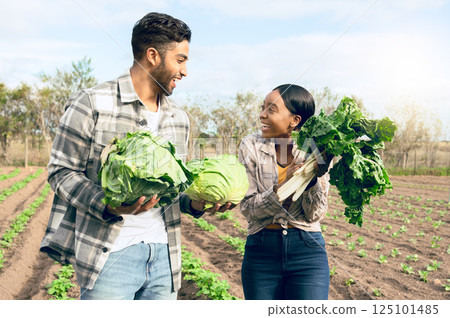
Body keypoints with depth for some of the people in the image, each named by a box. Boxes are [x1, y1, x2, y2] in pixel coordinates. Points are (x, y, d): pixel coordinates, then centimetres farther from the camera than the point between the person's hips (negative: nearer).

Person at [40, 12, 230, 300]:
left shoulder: (179, 119, 14)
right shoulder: (92, 104, -5)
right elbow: (62, 171, -5)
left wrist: (194, 203, 0)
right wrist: (109, 205, -20)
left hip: (164, 253, 6)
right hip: (110, 253, -5)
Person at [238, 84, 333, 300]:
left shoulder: (315, 152, -2)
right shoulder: (251, 146, -2)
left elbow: (314, 215, -5)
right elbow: (248, 208, -7)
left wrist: (316, 176, -20)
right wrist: (282, 187, -22)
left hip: (308, 250, 0)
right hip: (261, 251, 1)